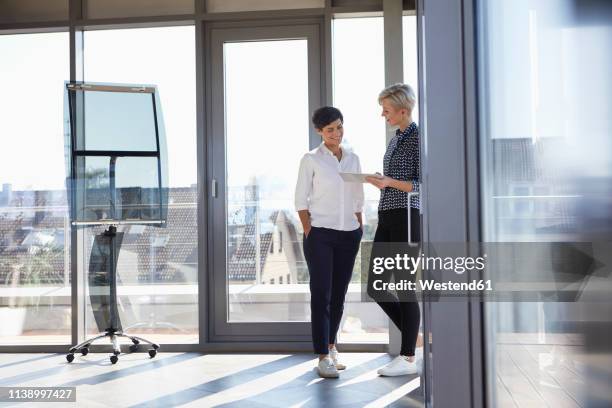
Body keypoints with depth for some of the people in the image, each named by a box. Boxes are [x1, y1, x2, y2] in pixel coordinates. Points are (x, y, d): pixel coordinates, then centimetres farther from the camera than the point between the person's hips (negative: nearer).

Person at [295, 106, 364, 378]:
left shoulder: (353, 159, 12)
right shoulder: (311, 160, 0)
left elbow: (358, 200, 16)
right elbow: (301, 200, -2)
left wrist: (359, 231, 10)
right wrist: (309, 233, -9)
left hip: (349, 234, 4)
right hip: (321, 234, -4)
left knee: (339, 295, 9)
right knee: (321, 295, -6)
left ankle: (331, 347, 24)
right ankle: (324, 357, -4)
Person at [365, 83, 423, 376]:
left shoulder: (418, 138, -5)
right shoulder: (394, 141, 20)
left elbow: (423, 184, -12)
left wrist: (390, 182, -22)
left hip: (407, 218, -9)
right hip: (386, 219, 9)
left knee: (405, 288, -4)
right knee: (374, 287, 6)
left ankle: (408, 358, 5)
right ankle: (414, 340, 21)